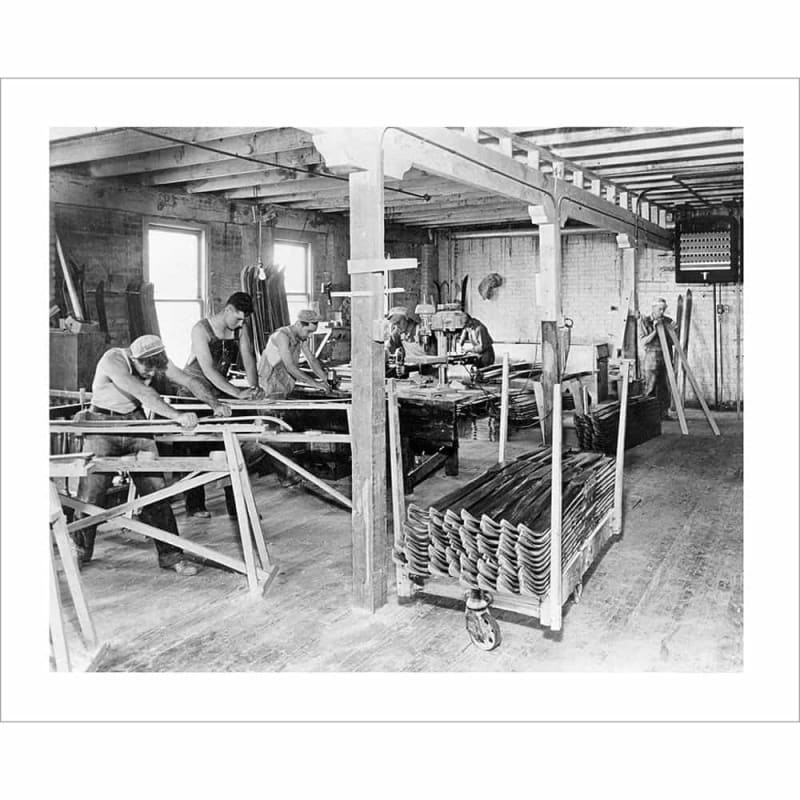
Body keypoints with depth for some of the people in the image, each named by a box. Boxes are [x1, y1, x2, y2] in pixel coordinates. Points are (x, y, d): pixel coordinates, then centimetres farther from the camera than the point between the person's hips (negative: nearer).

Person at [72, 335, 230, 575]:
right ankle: (80, 553, 25)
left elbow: (189, 381, -6)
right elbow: (144, 394, -38)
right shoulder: (112, 360, -26)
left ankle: (170, 555, 1)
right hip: (103, 424, -3)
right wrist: (177, 416, -46)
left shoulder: (156, 361, -9)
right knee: (91, 493, 1)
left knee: (155, 491, -5)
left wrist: (215, 405, -20)